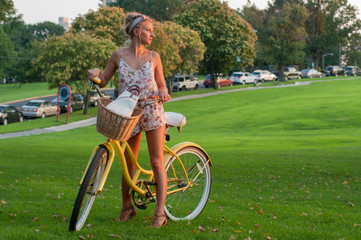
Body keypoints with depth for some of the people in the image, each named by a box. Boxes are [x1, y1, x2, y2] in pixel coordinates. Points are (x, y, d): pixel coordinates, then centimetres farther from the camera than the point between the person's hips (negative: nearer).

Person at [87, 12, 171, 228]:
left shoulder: (153, 57, 1)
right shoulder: (119, 55, 1)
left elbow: (161, 84, 8)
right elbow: (103, 82, 7)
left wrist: (163, 92, -13)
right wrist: (96, 73, -13)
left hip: (153, 112, 0)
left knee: (157, 163, -4)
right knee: (128, 165, 7)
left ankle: (160, 213, 1)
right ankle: (127, 208, 27)